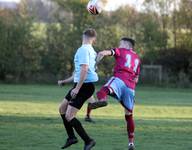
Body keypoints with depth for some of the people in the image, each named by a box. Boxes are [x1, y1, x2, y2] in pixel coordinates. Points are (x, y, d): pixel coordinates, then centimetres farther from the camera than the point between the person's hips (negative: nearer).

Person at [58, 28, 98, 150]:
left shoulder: (83, 49, -15)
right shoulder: (91, 50, 14)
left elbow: (84, 69, -25)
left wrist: (77, 88, -25)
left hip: (84, 85, -10)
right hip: (82, 84, 10)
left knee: (69, 116, -11)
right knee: (62, 108, 18)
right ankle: (71, 137, 25)